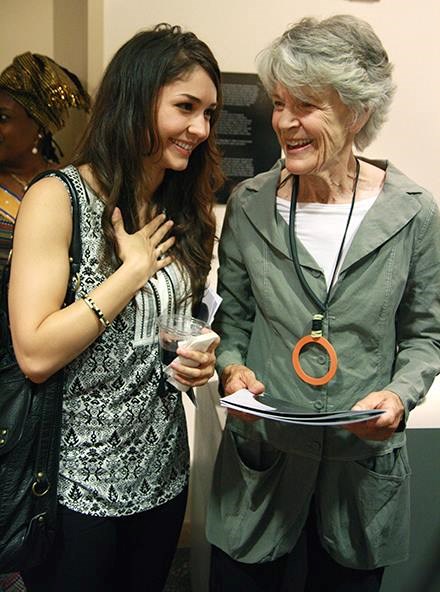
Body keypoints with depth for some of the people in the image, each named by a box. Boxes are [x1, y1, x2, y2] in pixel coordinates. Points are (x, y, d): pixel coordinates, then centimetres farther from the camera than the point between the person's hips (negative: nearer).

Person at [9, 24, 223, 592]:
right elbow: (35, 354, -23)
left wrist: (199, 358, -5)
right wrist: (135, 268, -19)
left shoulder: (184, 209, 3)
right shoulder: (57, 199, -15)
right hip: (76, 486, -5)